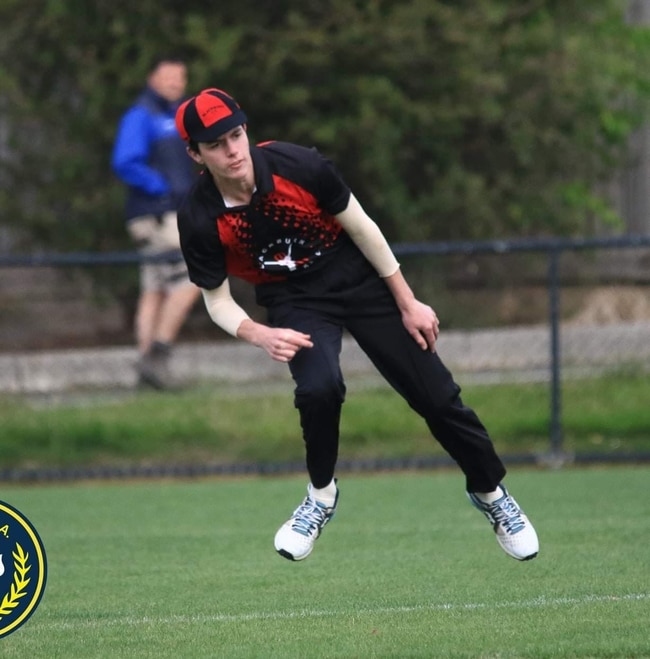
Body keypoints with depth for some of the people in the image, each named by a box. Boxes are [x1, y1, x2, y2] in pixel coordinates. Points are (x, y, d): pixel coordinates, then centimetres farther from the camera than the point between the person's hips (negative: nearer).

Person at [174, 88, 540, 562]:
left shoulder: (297, 165, -25)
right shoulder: (200, 220, -22)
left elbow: (360, 228, -10)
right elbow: (218, 300, -9)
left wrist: (407, 303, -5)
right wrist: (260, 335, -31)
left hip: (357, 277, 0)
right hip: (294, 301, 0)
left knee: (435, 394, 0)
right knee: (318, 387, -30)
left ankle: (491, 492, 24)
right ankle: (322, 496, -3)